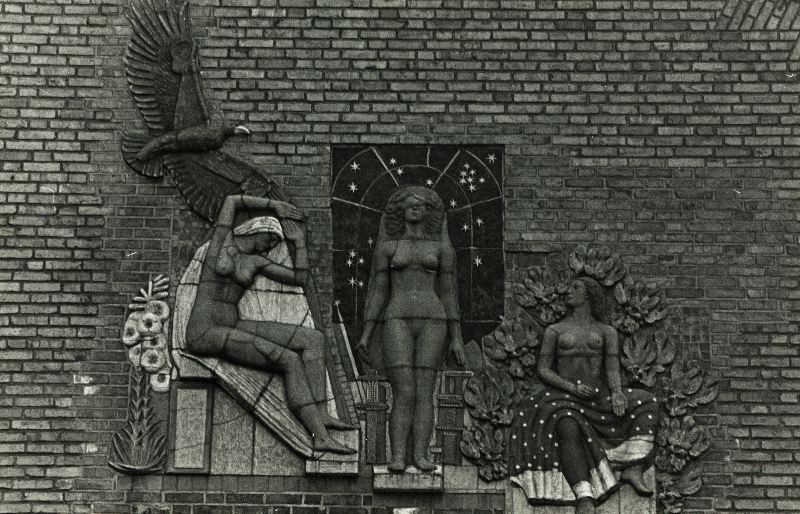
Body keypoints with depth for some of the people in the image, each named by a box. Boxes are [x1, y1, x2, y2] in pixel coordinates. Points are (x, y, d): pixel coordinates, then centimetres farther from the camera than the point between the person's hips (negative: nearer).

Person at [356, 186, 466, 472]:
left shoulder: (442, 249, 12)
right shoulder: (386, 247, 10)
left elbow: (448, 294, 10)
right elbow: (377, 292, 8)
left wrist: (456, 339, 4)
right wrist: (366, 334, 0)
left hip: (432, 322, 1)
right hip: (397, 322, -1)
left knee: (424, 393, -4)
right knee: (403, 394, -11)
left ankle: (420, 456, -1)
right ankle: (397, 458, -8)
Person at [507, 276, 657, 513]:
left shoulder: (607, 332, 13)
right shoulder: (554, 331, 11)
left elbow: (613, 367, 0)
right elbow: (542, 369, 3)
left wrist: (617, 392, -22)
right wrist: (572, 388, -13)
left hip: (599, 397, 3)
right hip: (564, 398, -3)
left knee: (647, 402, -15)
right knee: (567, 428, -37)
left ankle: (633, 469, -24)